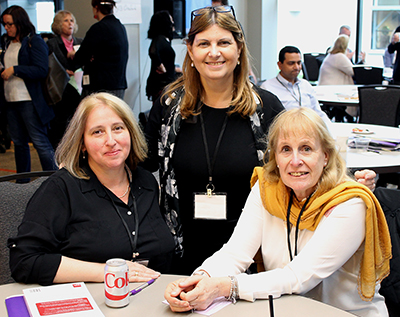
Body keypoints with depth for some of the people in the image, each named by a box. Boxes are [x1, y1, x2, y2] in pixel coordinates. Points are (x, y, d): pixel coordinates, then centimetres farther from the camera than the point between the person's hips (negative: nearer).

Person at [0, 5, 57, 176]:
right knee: (19, 143, 13)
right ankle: (22, 183, 24)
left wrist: (14, 70, -16)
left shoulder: (34, 41, -5)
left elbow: (41, 70, -15)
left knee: (40, 142, -7)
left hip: (29, 101, -7)